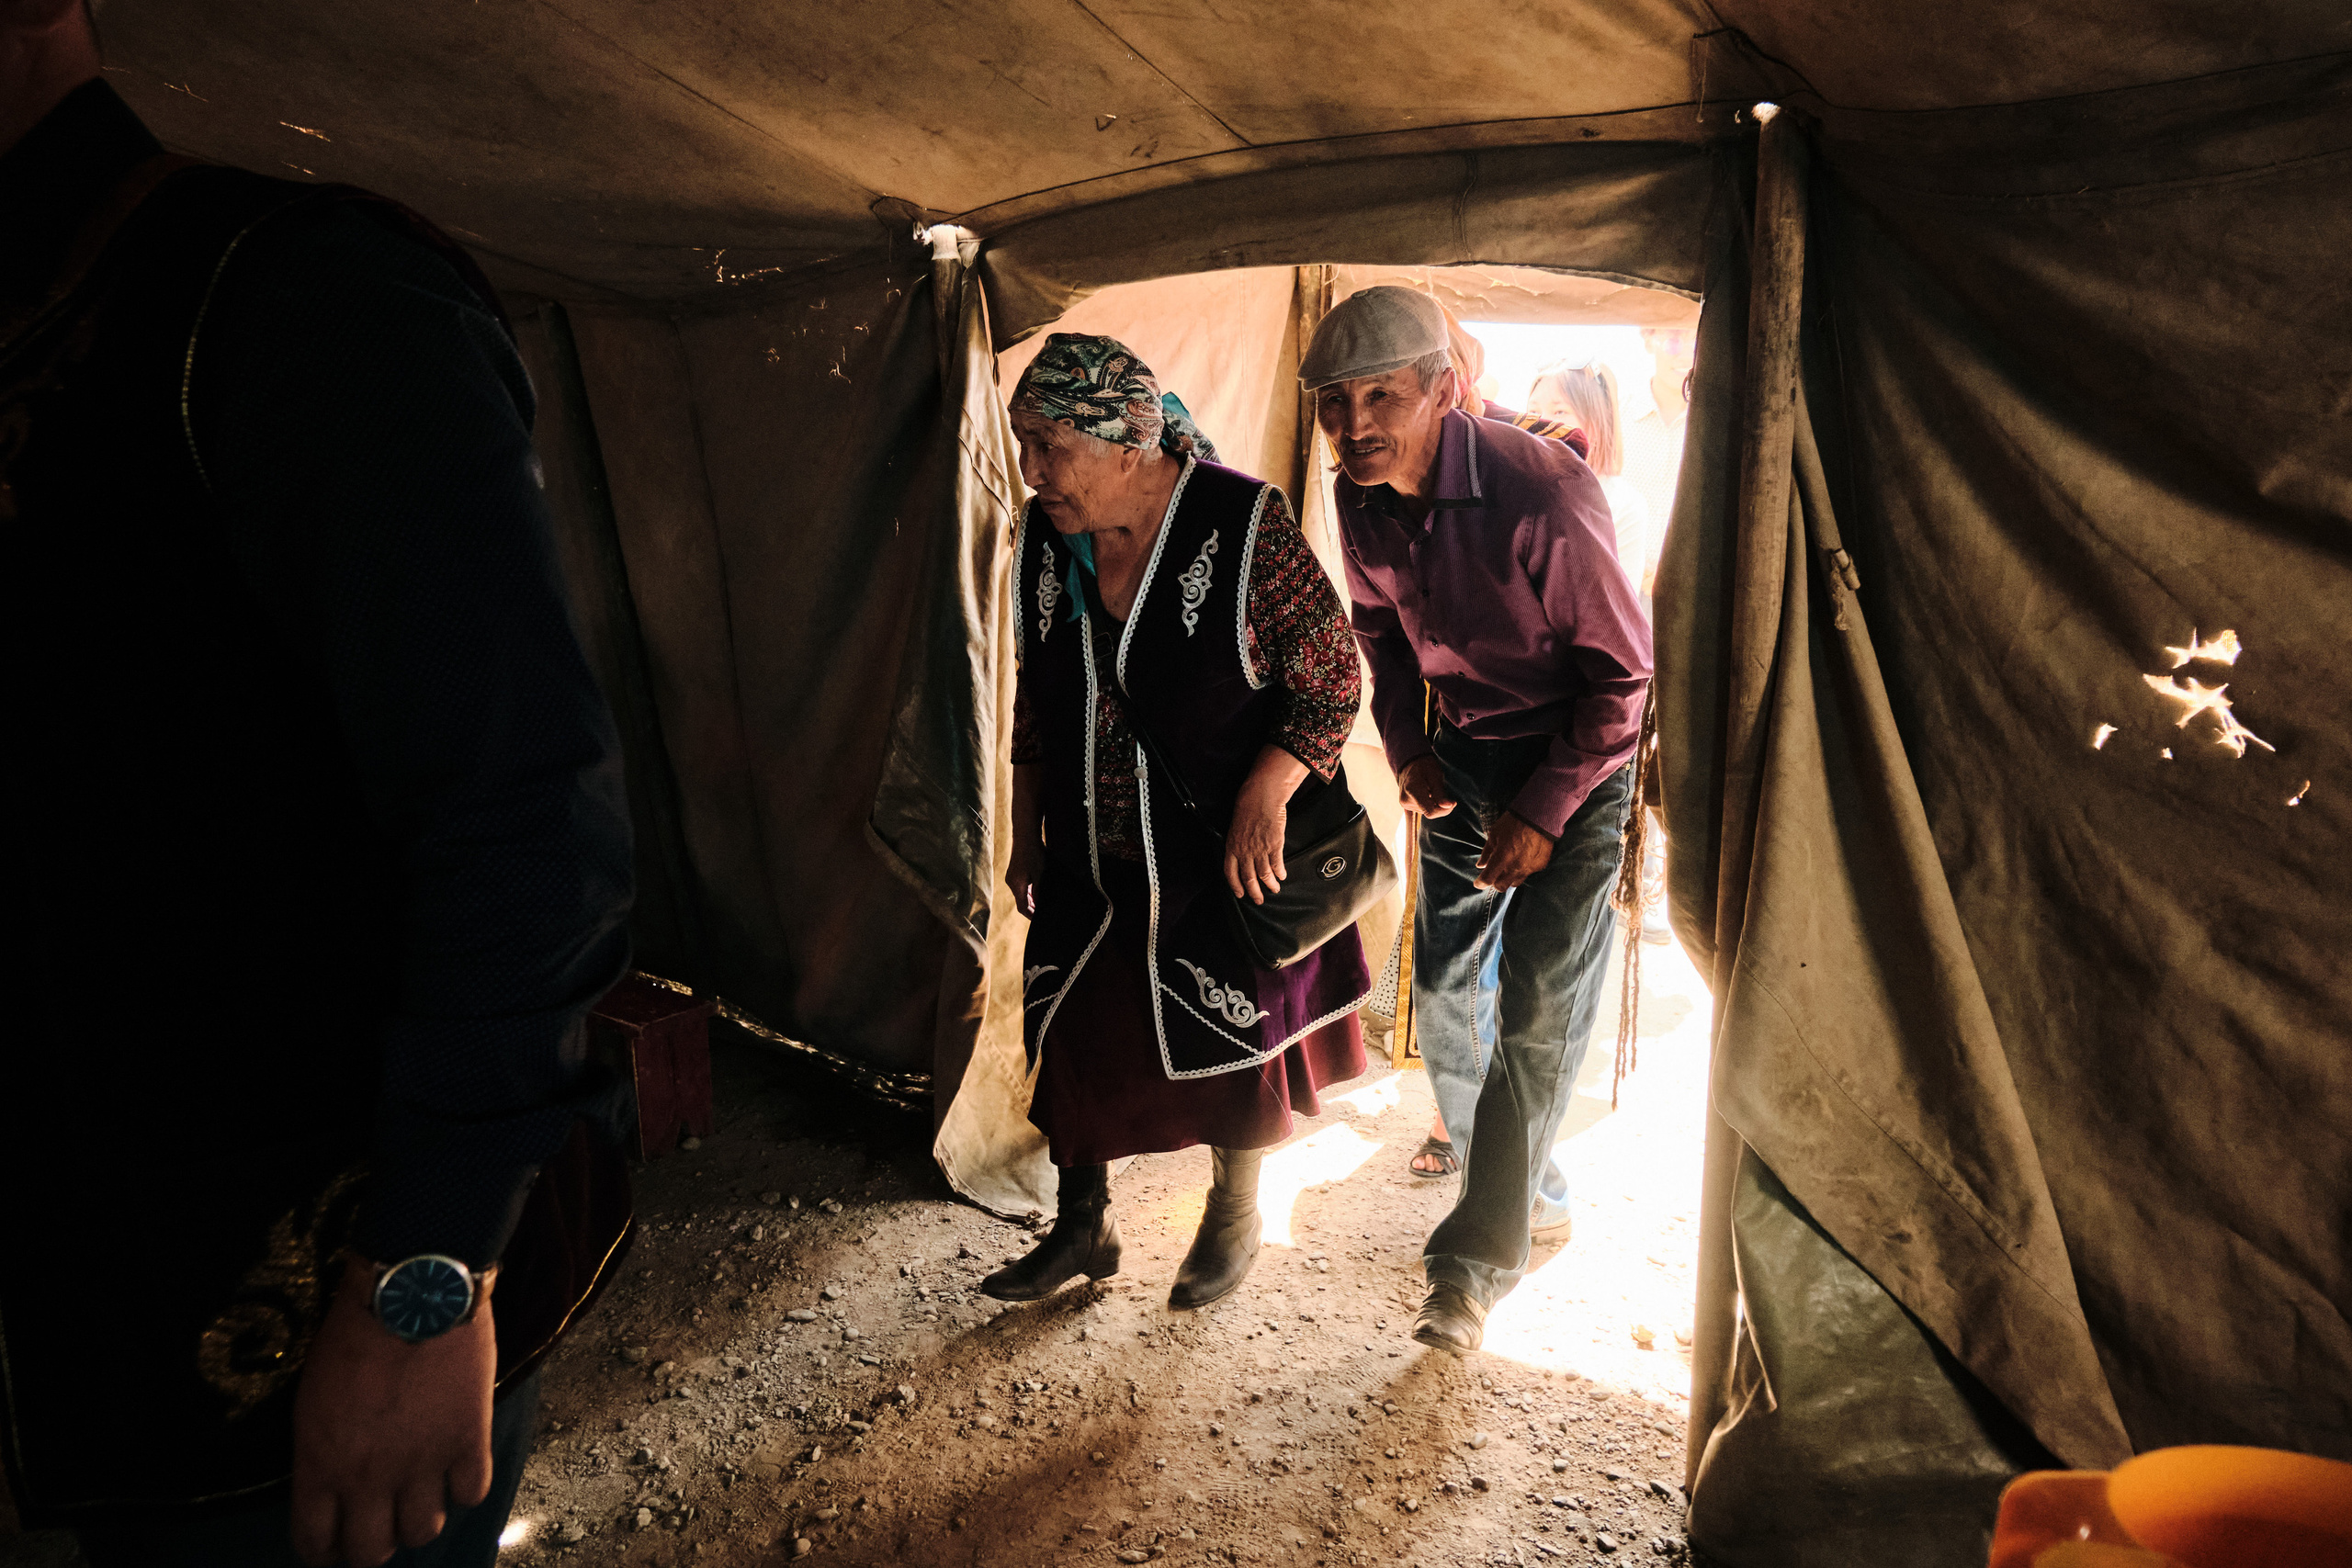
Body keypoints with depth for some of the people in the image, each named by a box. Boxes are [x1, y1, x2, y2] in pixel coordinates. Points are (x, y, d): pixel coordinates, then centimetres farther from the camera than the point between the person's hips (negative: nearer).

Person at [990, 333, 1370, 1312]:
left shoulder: (1245, 526, -20)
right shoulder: (1044, 539, -4)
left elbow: (1331, 679, -13)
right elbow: (1036, 697, 8)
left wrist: (1264, 797, -23)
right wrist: (1027, 836, 11)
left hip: (1229, 856, -4)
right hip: (1092, 857, 4)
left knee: (1232, 1046, 12)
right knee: (1077, 1032, 11)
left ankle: (1233, 1216, 39)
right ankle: (1083, 1229, 33)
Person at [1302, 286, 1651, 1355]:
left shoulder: (1543, 493, -29)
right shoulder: (1360, 502, -10)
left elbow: (1622, 672, -19)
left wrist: (1546, 812, -19)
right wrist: (1405, 746, -5)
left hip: (1577, 757, -6)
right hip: (1463, 753, 6)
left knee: (1540, 1011, -7)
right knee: (1441, 979, 12)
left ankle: (1477, 1256, 5)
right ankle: (1499, 1169, 36)